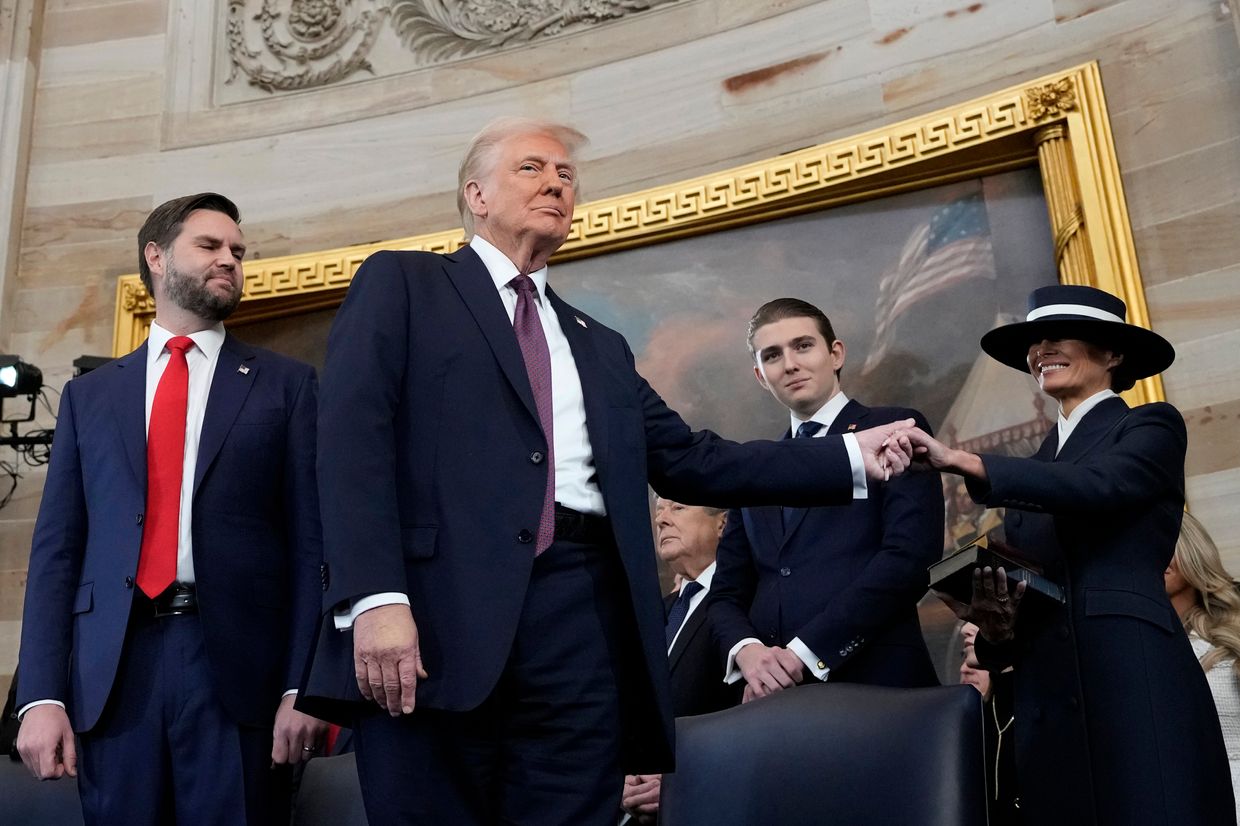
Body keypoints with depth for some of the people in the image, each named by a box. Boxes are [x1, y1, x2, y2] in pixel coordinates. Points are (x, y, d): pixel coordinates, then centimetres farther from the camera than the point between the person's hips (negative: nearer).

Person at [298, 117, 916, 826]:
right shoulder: (401, 284, 10)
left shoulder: (601, 348, 26)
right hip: (437, 609, -4)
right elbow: (353, 436, -3)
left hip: (582, 623, 5)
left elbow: (691, 462, 21)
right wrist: (375, 597, -17)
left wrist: (852, 458, 14)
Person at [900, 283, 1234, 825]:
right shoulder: (1035, 469, 22)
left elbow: (1098, 486, -16)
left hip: (1135, 680, -5)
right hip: (1048, 699, 5)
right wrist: (996, 626, -3)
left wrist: (964, 463, -25)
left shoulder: (1152, 426, 6)